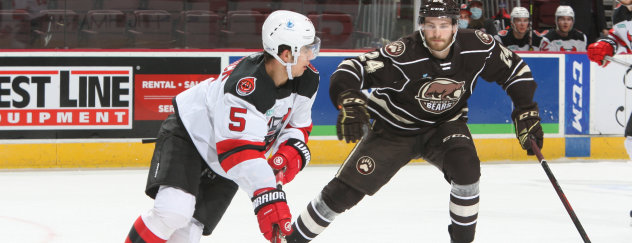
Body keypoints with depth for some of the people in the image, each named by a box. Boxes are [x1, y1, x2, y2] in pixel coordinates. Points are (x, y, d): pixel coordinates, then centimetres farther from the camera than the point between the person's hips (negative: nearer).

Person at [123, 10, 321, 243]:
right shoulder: (244, 86, -37)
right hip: (189, 135, -6)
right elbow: (239, 150, -41)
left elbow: (298, 124, 6)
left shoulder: (307, 80, -13)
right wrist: (267, 198, -48)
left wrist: (292, 149, -17)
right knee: (173, 211, -29)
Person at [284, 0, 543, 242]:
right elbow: (350, 70, -35)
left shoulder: (477, 47, -20)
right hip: (394, 129, -2)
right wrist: (349, 102, -54)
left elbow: (514, 68, -3)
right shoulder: (403, 54, -31)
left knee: (466, 168, -29)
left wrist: (527, 112, -7)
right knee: (344, 191, -6)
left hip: (444, 125, 2)